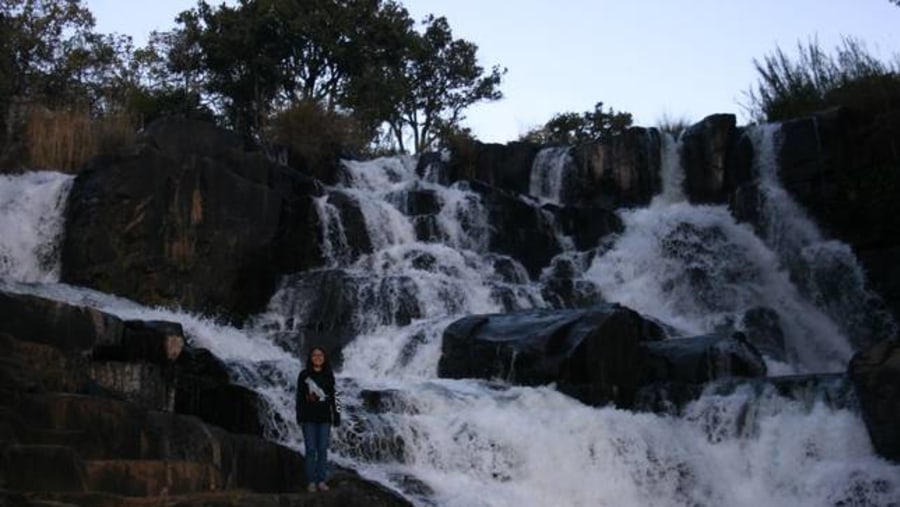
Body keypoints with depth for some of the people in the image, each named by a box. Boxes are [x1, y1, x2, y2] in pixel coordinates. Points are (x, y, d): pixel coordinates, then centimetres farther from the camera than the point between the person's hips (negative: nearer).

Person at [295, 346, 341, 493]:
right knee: (311, 450, 0)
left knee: (323, 450, 3)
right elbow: (300, 397, 1)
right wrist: (299, 417, -4)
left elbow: (333, 397, 8)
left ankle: (321, 480, 10)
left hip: (324, 418, 2)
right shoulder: (304, 375, 1)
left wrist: (336, 417, 5)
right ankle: (311, 481, 6)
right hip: (309, 419, -2)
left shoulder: (328, 375, 6)